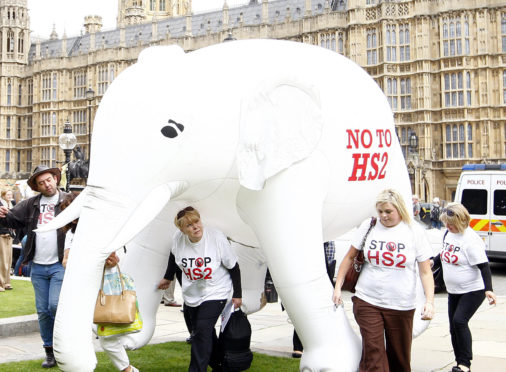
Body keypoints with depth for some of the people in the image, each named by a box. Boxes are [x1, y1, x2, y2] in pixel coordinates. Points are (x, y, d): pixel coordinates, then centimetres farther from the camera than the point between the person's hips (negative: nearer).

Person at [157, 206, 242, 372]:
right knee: (206, 334, 11)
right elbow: (174, 257, 14)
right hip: (191, 295, 4)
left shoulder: (217, 237, -21)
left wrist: (237, 295, -4)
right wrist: (168, 278, 26)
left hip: (215, 294, -4)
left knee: (202, 330, -18)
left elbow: (233, 267, -9)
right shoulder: (178, 239, -12)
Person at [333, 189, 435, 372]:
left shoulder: (414, 231, 0)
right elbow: (350, 257, 12)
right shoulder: (369, 226, 4)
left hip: (401, 306, 0)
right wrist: (337, 287, 9)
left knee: (399, 356, 8)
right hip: (367, 302, 0)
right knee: (373, 352, -8)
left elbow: (425, 272, 1)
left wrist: (429, 301, -10)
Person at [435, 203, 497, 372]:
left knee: (459, 321, -19)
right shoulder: (449, 234, 3)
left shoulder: (470, 239, -21)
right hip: (453, 291, 8)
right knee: (454, 326, 8)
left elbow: (483, 266, -22)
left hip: (473, 290, -8)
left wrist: (488, 290, -29)